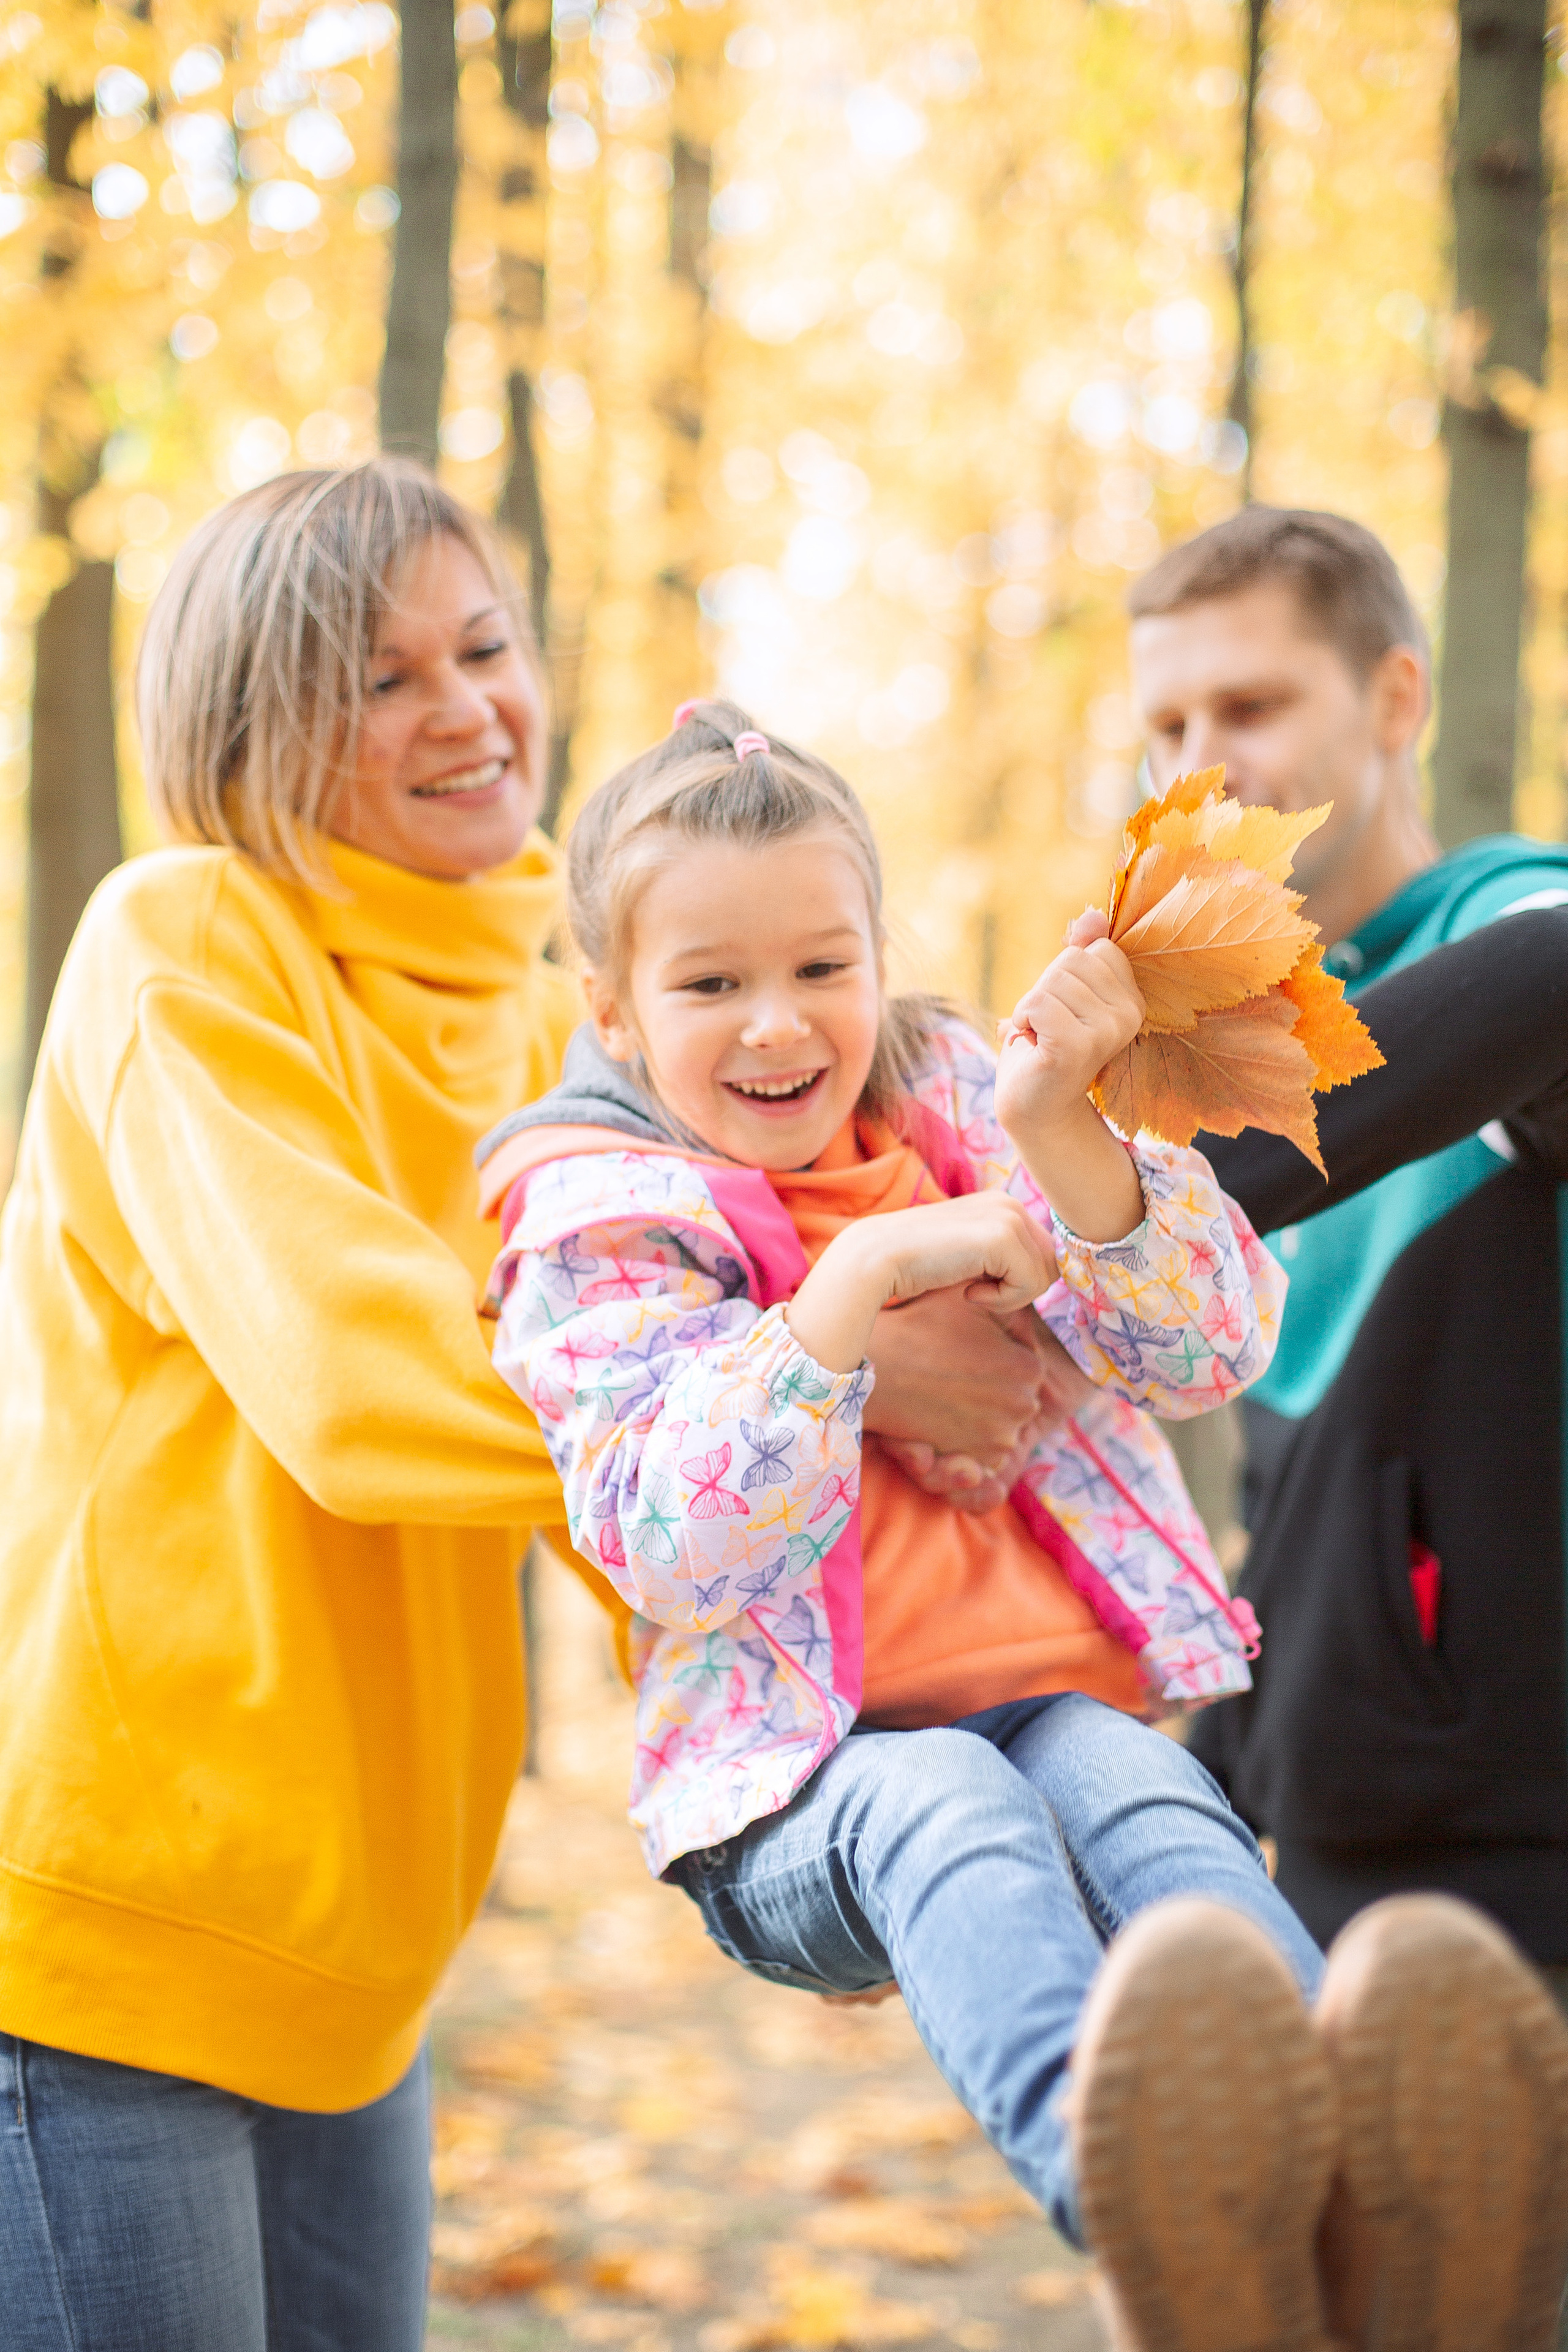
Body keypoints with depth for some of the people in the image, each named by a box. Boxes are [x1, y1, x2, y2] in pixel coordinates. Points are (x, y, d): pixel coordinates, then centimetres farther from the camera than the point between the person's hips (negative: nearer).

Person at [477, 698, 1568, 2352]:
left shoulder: (960, 1112, 14)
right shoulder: (600, 1228, 4)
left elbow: (1215, 1346, 3)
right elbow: (676, 1547, -13)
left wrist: (1060, 1136, -14)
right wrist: (859, 1277, -19)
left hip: (1063, 1699, 3)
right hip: (803, 1796, -3)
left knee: (1139, 1795, -33)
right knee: (944, 1806, -38)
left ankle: (1369, 2186, -65)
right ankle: (1155, 2206, -71)